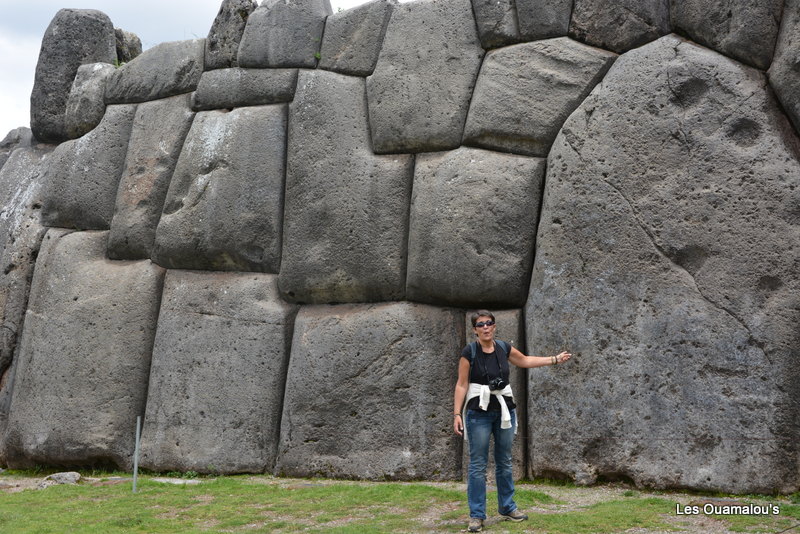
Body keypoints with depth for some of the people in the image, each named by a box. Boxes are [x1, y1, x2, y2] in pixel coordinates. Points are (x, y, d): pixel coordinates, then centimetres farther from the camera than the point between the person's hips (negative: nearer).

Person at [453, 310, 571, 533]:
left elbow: (525, 361, 20)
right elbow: (461, 385, -9)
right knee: (478, 465, -2)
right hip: (479, 413, -4)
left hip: (504, 410, 4)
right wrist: (457, 414, -16)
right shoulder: (469, 352, -10)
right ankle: (477, 515, 4)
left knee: (505, 462, 13)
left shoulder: (503, 348, 3)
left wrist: (555, 359, 21)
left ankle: (507, 507, 25)